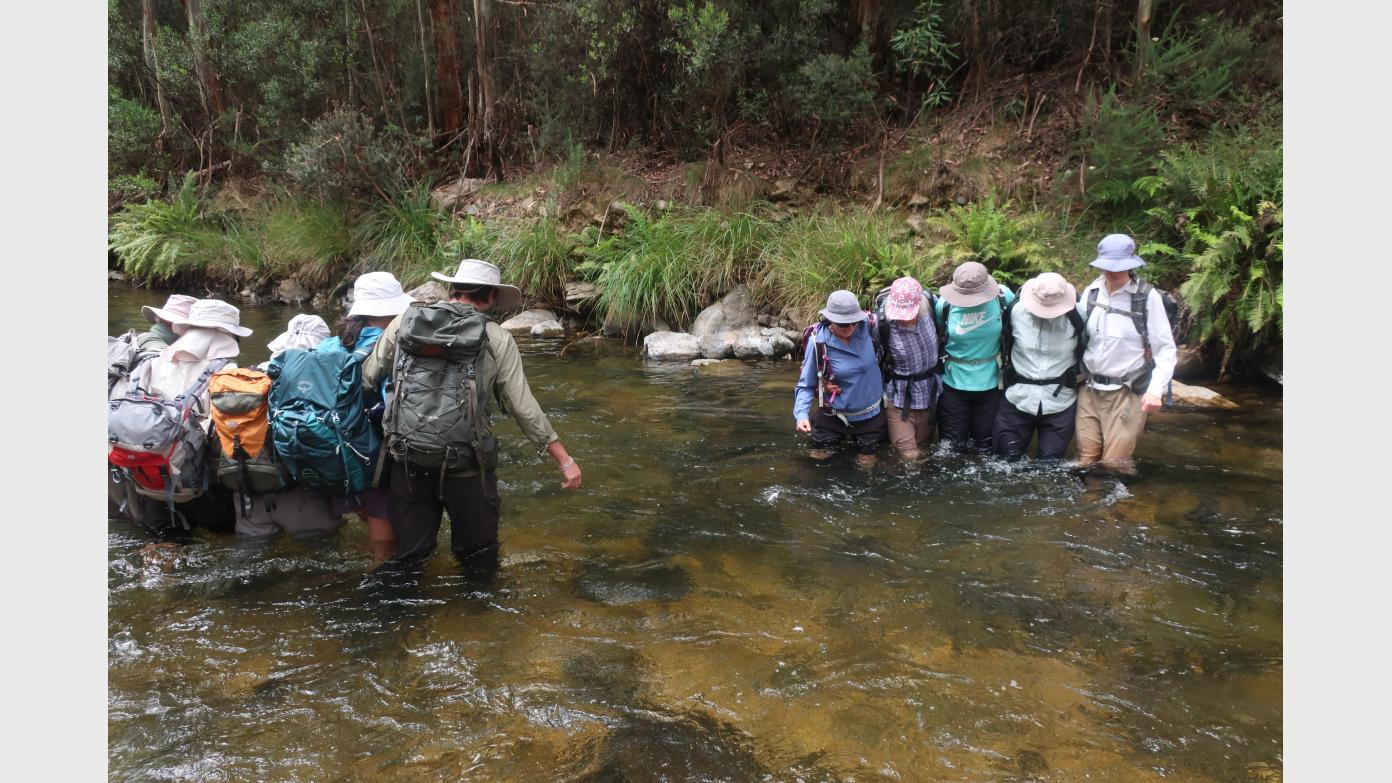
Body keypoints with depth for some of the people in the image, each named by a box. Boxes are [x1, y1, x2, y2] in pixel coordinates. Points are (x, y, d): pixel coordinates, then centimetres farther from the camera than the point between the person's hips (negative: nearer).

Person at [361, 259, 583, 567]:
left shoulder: (404, 321, 3)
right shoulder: (497, 339, -3)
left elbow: (367, 379, 7)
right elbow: (525, 409, -4)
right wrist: (565, 460, 3)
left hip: (407, 461, 3)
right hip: (466, 469, -2)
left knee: (407, 558, 18)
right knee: (479, 559, 17)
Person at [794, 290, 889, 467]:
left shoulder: (867, 327, -15)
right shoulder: (818, 342, -21)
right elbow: (806, 385, -13)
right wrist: (801, 415, -27)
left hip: (872, 414, 2)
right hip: (834, 417, -2)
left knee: (867, 464, 20)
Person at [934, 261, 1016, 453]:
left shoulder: (1003, 296, -15)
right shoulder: (945, 304, -18)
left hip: (990, 382, 1)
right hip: (954, 382, -1)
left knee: (985, 444, 18)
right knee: (953, 444, 13)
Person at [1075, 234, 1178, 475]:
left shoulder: (1147, 296, -9)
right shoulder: (1091, 292, 3)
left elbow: (1166, 349, -6)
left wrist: (1155, 389, -17)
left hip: (1127, 393, -4)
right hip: (1089, 390, 4)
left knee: (1115, 464, -5)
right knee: (1085, 461, 8)